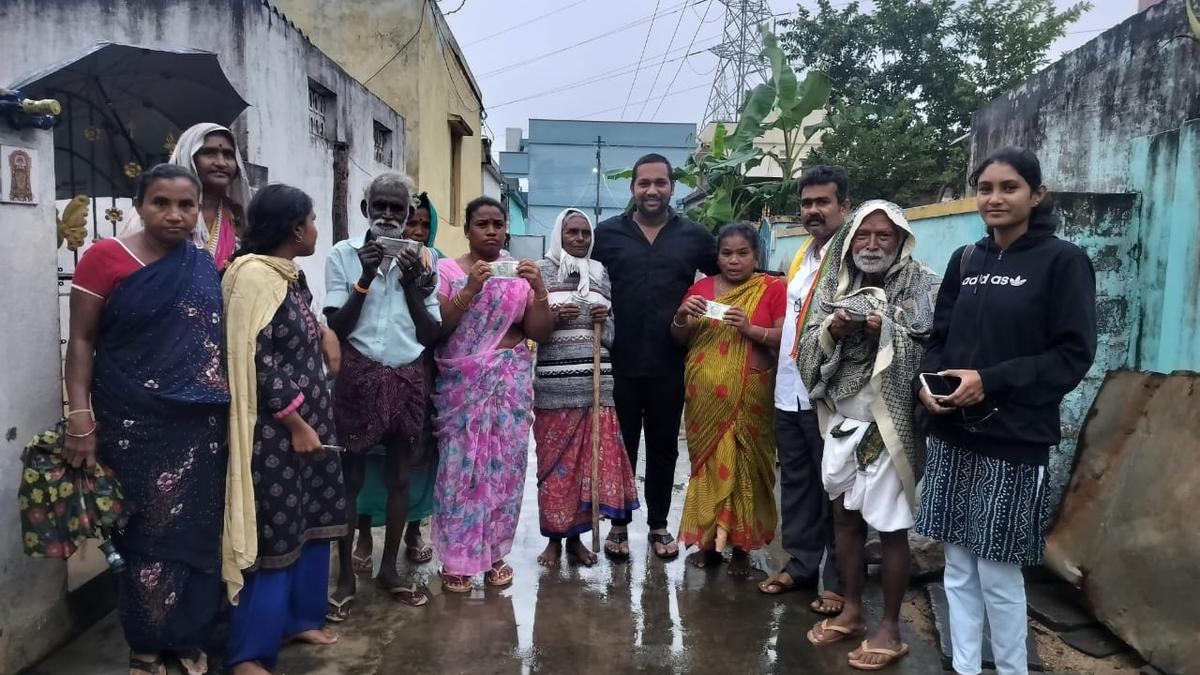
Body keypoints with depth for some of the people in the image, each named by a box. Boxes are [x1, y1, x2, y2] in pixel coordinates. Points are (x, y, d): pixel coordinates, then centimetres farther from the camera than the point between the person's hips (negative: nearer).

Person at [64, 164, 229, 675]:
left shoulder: (207, 267, 6)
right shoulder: (105, 257, -6)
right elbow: (81, 341, -5)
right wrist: (80, 417, -12)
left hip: (203, 425, 4)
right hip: (136, 424, -3)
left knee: (198, 530, 10)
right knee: (148, 532, 6)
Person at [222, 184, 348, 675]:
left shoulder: (290, 275, 11)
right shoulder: (254, 275, -17)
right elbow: (257, 359, -21)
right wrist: (297, 425, -17)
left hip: (307, 421, 9)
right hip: (276, 430, -9)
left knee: (310, 524, 16)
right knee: (273, 535, -2)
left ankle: (299, 618, 32)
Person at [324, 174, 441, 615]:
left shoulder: (421, 261, 4)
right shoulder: (344, 255, -3)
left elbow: (431, 335, 2)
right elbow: (336, 327, -7)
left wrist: (411, 284, -10)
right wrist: (365, 278, -16)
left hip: (407, 378, 3)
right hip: (358, 376, -3)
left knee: (399, 476, 11)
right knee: (350, 476, 4)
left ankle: (389, 568, 26)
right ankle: (345, 576, 17)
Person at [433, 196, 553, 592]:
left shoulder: (520, 273, 6)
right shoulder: (447, 270, 1)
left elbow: (539, 333, 1)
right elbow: (436, 329, -9)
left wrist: (539, 290, -14)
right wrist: (470, 289, -20)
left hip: (511, 381, 2)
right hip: (461, 383, -2)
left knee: (505, 465, 3)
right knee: (461, 464, -3)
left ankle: (495, 553, 18)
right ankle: (456, 559, 10)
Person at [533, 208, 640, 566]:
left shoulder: (601, 274, 13)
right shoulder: (542, 272, 4)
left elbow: (615, 332, 16)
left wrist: (605, 320, -5)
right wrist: (553, 317, -15)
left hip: (597, 381, 3)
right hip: (554, 382, -2)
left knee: (592, 458, 2)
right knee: (554, 460, 1)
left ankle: (576, 536, 15)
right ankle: (554, 537, 14)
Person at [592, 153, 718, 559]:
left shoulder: (694, 236, 4)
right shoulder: (607, 233, 2)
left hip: (670, 363, 1)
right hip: (620, 361, -1)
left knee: (664, 446, 12)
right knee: (620, 445, 10)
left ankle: (659, 523, 26)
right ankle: (619, 522, 24)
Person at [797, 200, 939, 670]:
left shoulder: (923, 287, -7)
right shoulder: (834, 285, 7)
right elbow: (808, 349, 3)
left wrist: (886, 331, -24)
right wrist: (831, 329, -16)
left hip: (890, 424, -5)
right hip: (843, 421, 5)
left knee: (891, 527, 3)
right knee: (845, 516, 15)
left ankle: (890, 627, 19)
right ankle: (851, 610, 33)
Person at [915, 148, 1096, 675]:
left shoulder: (1063, 261, -4)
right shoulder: (964, 261, 11)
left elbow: (1073, 355, -9)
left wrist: (991, 382, -18)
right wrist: (926, 382, -6)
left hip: (1014, 441, -4)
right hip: (952, 436, 5)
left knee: (998, 574, 2)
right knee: (959, 568, 11)